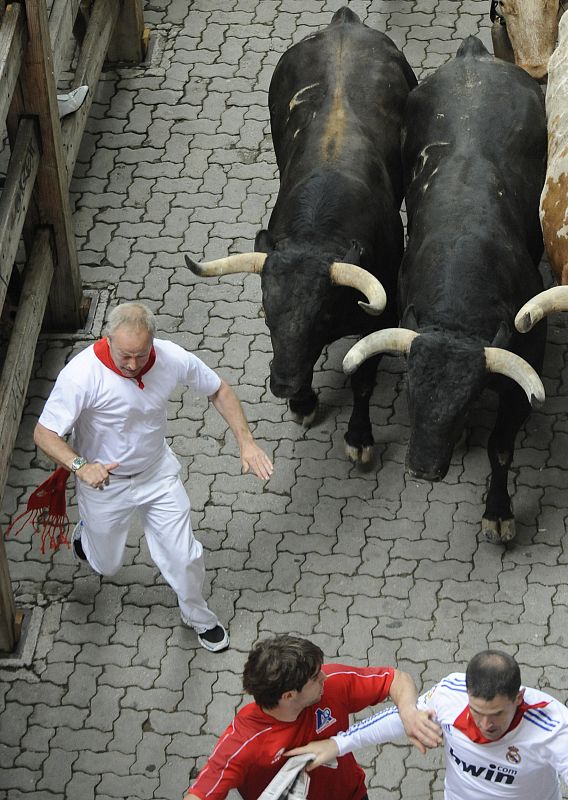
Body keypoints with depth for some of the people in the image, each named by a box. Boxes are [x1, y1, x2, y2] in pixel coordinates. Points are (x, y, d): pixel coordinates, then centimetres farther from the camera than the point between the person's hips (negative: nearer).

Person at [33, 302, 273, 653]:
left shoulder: (173, 358, -23)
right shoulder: (82, 374, -34)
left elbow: (219, 390, -5)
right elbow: (44, 433, -28)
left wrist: (246, 441, -15)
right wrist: (80, 465, -45)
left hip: (158, 473, 2)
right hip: (105, 480, -2)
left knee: (184, 557, 7)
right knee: (106, 565, 19)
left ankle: (197, 616, 39)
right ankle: (88, 532, 56)